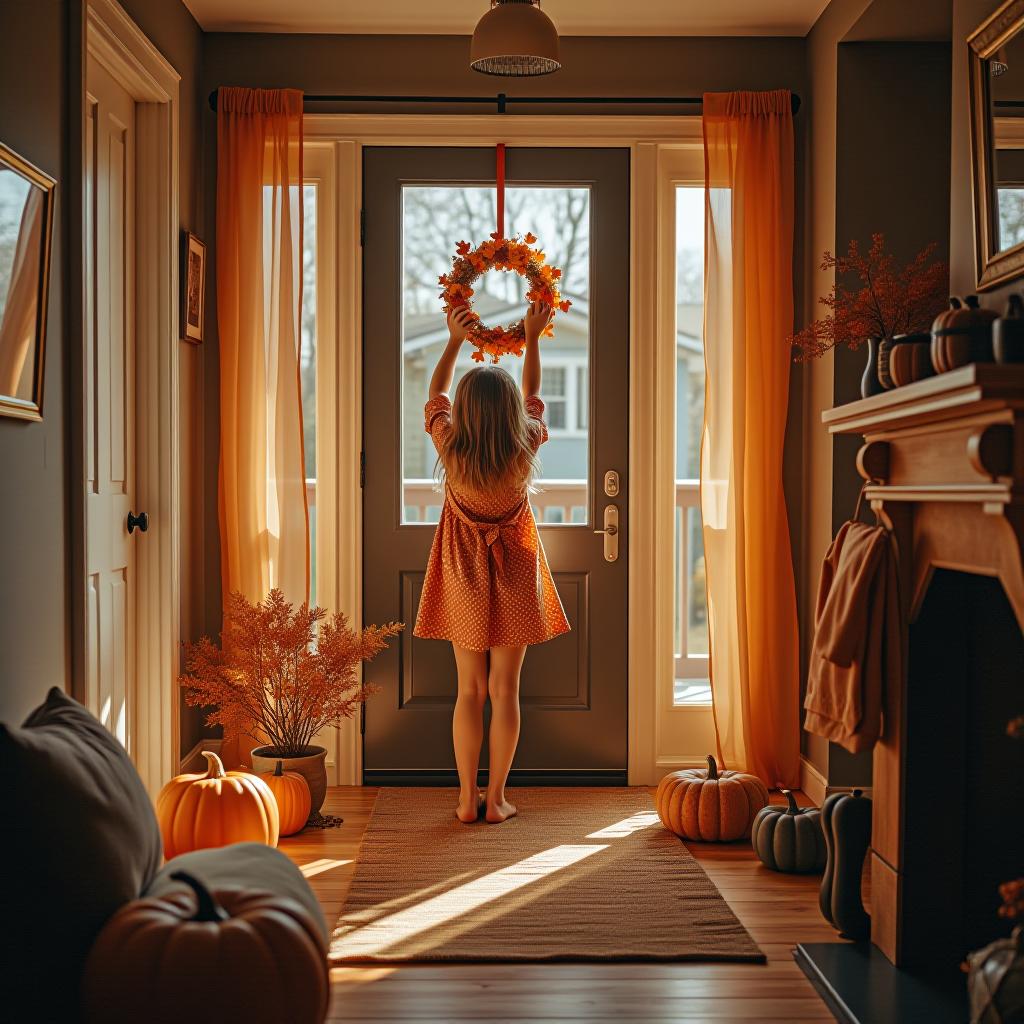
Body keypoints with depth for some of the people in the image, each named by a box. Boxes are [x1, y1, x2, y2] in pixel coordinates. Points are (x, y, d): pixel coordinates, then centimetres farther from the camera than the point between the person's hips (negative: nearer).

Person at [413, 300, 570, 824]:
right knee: (504, 690, 4)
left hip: (464, 577, 1)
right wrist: (532, 337, 13)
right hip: (513, 578, -1)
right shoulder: (525, 450, -15)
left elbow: (435, 392, 5)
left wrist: (454, 339, 10)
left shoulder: (451, 450, -15)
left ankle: (467, 798, 11)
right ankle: (496, 799, 9)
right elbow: (532, 394, 5)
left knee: (469, 690, 7)